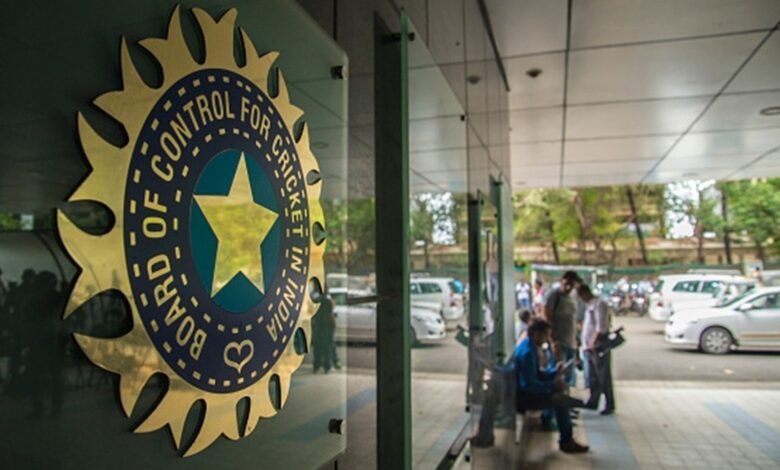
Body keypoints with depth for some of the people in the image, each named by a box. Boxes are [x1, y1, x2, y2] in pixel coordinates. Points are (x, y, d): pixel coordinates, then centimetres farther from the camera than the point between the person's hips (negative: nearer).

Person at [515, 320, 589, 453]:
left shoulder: (530, 347, 9)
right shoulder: (527, 352, -23)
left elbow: (537, 375, 15)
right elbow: (529, 384, -27)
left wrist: (555, 371, 1)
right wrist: (552, 386, -20)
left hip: (525, 391, 10)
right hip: (523, 397, -10)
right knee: (560, 400, -15)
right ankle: (566, 441, 1)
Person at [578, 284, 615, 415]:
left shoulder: (599, 304, -12)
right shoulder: (590, 305, 17)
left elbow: (601, 327, -19)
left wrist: (593, 342, -22)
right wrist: (586, 345, 16)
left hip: (599, 348, -9)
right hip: (589, 348, 9)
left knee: (604, 378, -2)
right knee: (592, 378, 16)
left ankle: (610, 405, 6)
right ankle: (593, 402, 25)